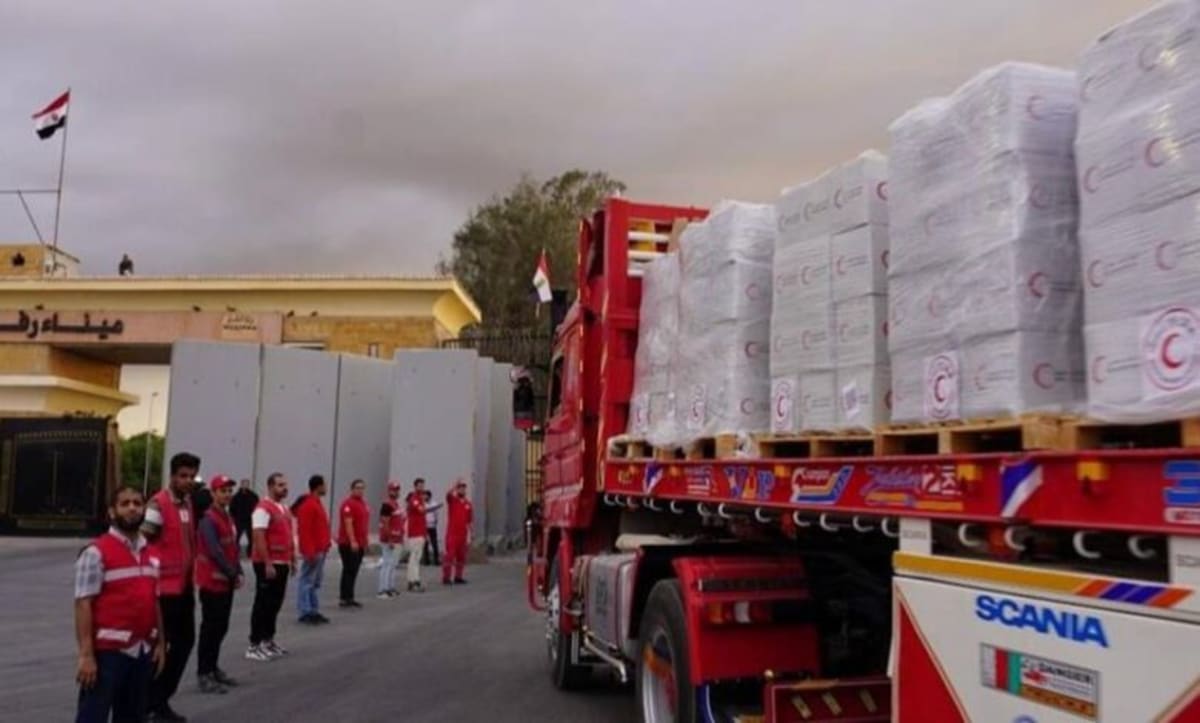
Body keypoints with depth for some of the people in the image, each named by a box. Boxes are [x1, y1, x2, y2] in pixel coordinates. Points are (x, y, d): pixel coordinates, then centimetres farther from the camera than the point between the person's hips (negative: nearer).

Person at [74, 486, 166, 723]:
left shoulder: (149, 554, 11)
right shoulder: (96, 552, -11)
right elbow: (83, 605, -15)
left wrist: (160, 642, 12)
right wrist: (86, 654, -20)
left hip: (143, 650, 7)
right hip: (108, 650, -7)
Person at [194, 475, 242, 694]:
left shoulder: (228, 518, 14)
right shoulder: (208, 519, -15)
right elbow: (215, 551, -21)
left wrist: (238, 573, 5)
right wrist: (233, 574, -15)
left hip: (226, 581, 9)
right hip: (212, 582, -9)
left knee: (221, 627, 14)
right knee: (210, 628, -4)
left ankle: (213, 668, 24)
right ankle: (204, 675, 2)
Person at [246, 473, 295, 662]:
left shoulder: (284, 509, 14)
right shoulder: (263, 508, -15)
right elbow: (259, 538, -21)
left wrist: (292, 559, 18)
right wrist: (267, 563, -23)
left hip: (282, 563, 9)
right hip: (268, 564, -9)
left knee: (275, 603, 14)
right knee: (263, 604, -4)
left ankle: (268, 640, 24)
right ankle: (254, 645, 2)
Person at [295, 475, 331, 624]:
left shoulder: (317, 503, 16)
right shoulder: (308, 505, -16)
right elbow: (305, 530, -21)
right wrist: (310, 552, -22)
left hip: (320, 550, 10)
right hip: (313, 551, -10)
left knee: (315, 582, 13)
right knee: (307, 582, -4)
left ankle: (314, 611, 18)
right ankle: (305, 613, 0)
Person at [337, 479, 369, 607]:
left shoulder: (363, 504, 16)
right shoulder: (348, 504, -12)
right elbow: (348, 523, -20)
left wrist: (365, 541, 21)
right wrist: (352, 541, -26)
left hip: (359, 544, 9)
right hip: (349, 544, -9)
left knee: (353, 572, 10)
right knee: (349, 571, -7)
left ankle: (349, 597, 15)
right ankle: (345, 599, -5)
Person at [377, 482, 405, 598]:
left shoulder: (396, 504, 14)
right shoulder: (387, 505, -16)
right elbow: (385, 524, -20)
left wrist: (401, 537, 21)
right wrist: (390, 540, -22)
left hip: (396, 540, 10)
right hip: (389, 540, -10)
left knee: (393, 564, 14)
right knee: (387, 564, -8)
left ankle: (391, 587, 21)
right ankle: (381, 590, -6)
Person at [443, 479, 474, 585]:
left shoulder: (468, 503, 9)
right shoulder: (452, 500, 0)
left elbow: (469, 521, 12)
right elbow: (448, 494, -26)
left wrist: (469, 536, 9)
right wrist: (455, 486, -41)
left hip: (463, 534, 5)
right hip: (452, 533, -5)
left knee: (461, 556, 8)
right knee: (449, 555, -7)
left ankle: (458, 577, 16)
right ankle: (446, 578, -3)